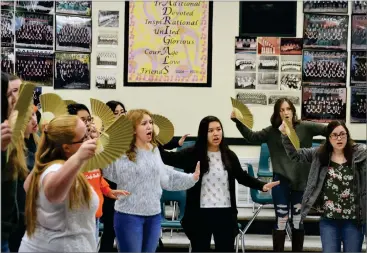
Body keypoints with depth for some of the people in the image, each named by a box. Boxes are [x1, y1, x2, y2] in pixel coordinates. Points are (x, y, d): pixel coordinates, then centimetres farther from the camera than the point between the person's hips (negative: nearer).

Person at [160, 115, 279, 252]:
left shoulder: (229, 155, 4)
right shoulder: (193, 154, -5)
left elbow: (242, 177, 14)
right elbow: (169, 158, -14)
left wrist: (262, 185, 1)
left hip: (225, 214, 3)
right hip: (200, 214, -2)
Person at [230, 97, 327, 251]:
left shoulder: (305, 128, -2)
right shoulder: (272, 131, -1)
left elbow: (327, 129, -7)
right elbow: (252, 137, -7)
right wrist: (237, 121, -19)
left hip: (301, 182, 1)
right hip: (281, 182, -1)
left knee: (298, 222, 13)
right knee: (281, 221, 4)